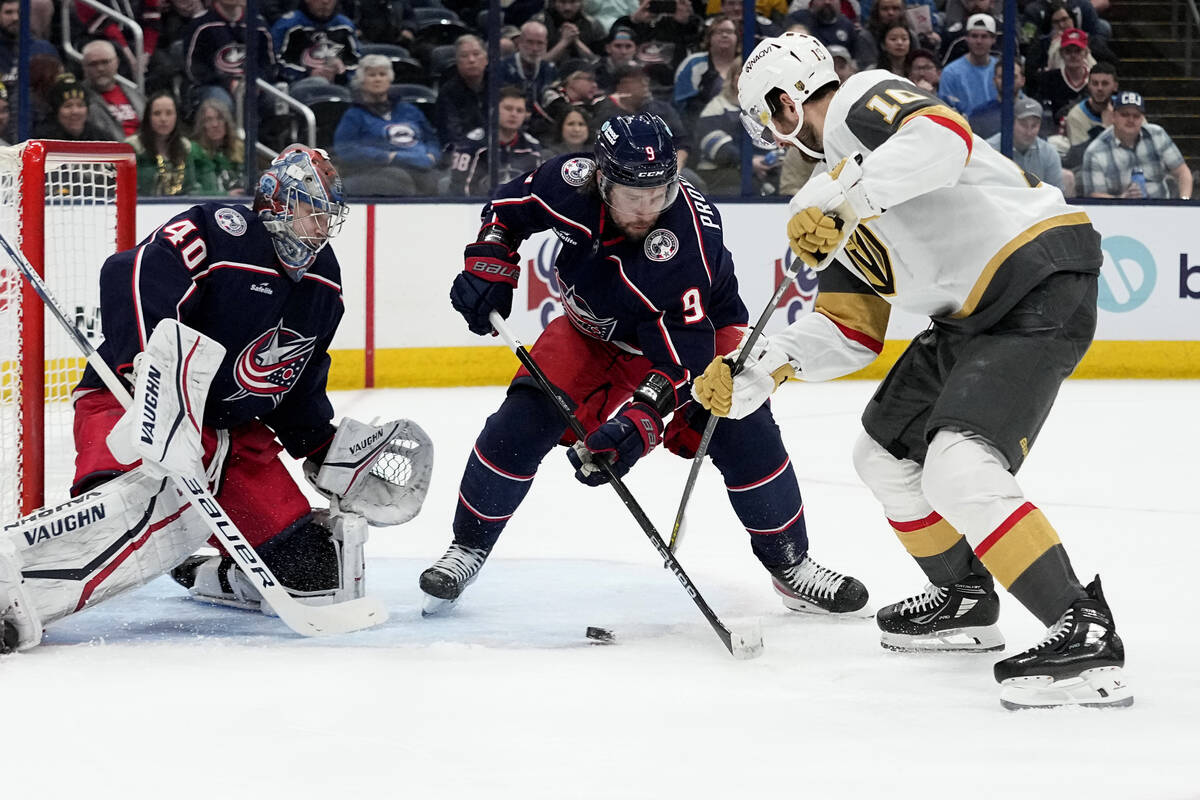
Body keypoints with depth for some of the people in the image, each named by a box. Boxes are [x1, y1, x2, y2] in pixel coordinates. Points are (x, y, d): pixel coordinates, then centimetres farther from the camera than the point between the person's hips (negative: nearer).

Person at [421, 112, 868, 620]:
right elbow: (508, 207, -3)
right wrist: (489, 268, -14)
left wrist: (636, 425, -49)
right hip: (593, 330, 3)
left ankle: (790, 564, -3)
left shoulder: (687, 240, -39)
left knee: (743, 434, -22)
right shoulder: (569, 183, -28)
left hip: (697, 329, -3)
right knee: (522, 422, -15)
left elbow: (683, 354, -40)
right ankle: (468, 546, 5)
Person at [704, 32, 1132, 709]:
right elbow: (851, 332, 18)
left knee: (958, 469, -24)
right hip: (971, 316, 11)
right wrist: (757, 370, 8)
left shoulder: (864, 103, -7)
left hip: (1041, 279, -11)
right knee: (887, 453, 19)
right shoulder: (831, 210, 21)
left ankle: (1086, 634, -25)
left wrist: (844, 197, -33)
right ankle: (967, 601, 36)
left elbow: (943, 136, -30)